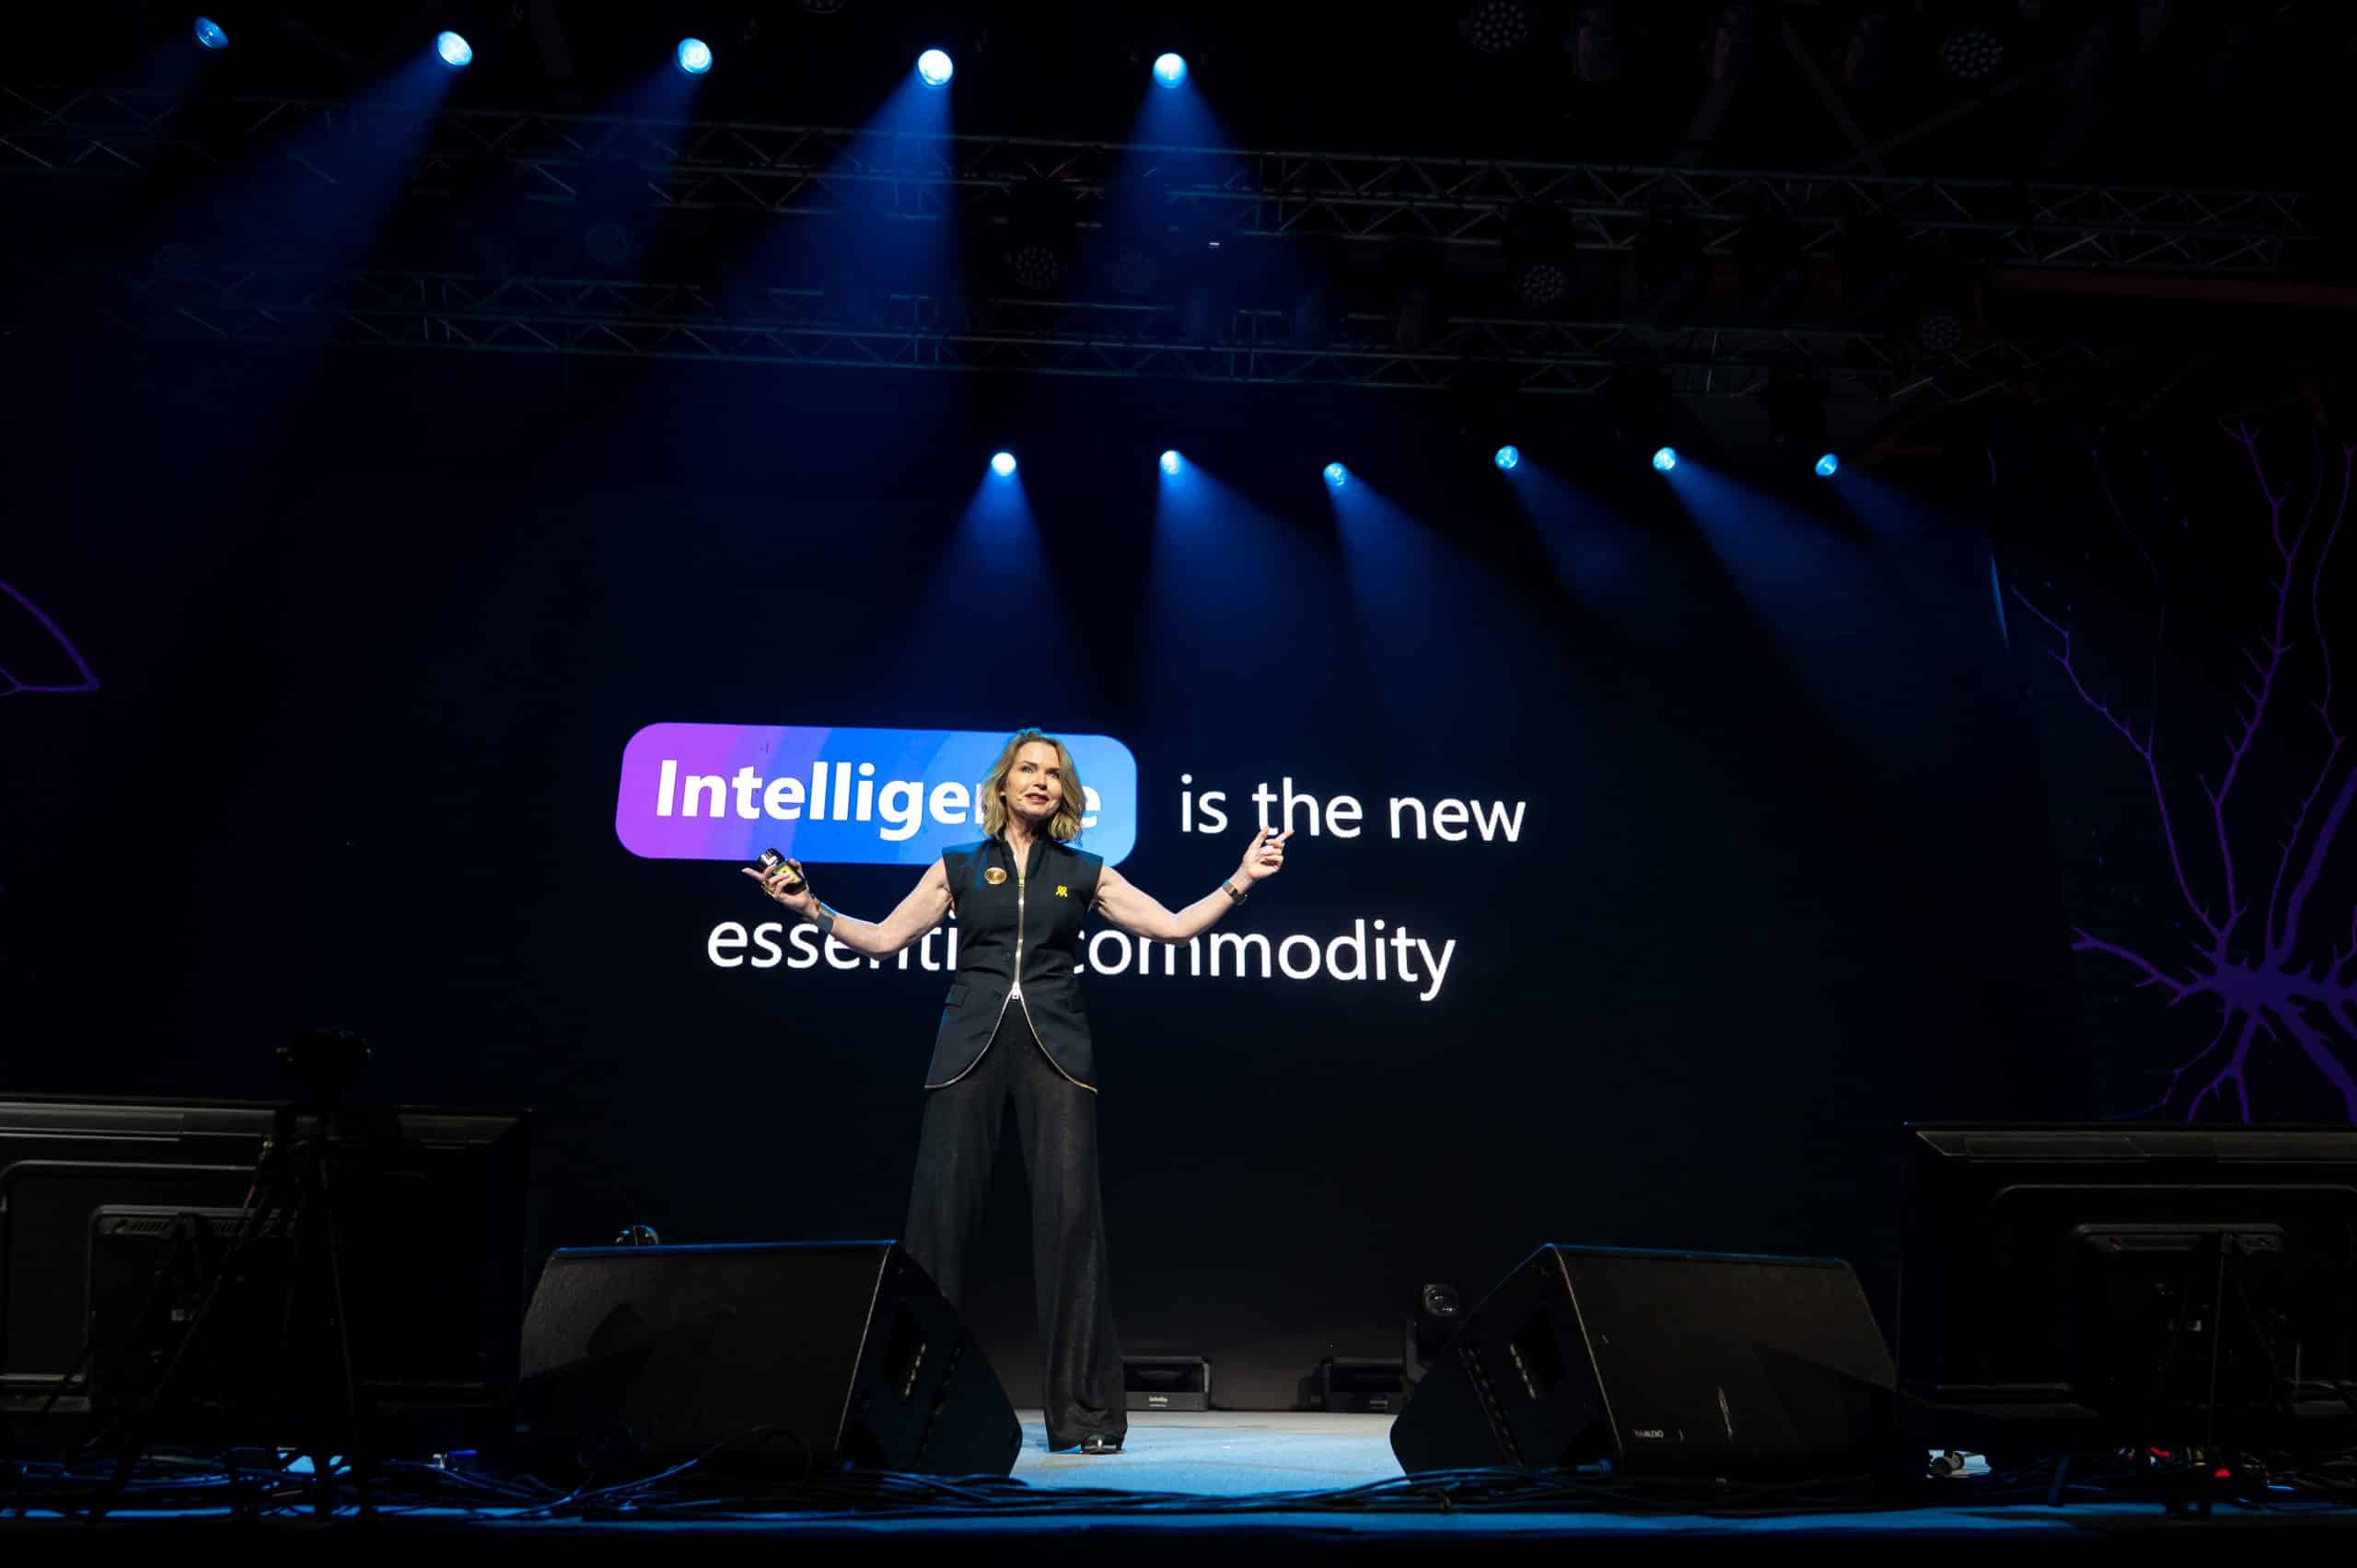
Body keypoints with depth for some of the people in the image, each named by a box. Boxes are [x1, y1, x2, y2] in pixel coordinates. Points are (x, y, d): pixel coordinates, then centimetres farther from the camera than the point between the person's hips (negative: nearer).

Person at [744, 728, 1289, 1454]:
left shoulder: (1085, 873, 13)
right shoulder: (959, 868, 13)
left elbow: (1174, 926, 11)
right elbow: (884, 938, 11)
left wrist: (1240, 881, 3)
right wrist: (811, 908, 1)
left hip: (1055, 1050, 0)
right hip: (970, 1047, 0)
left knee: (1070, 1214, -7)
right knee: (939, 1211, -3)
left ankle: (1083, 1411, 2)